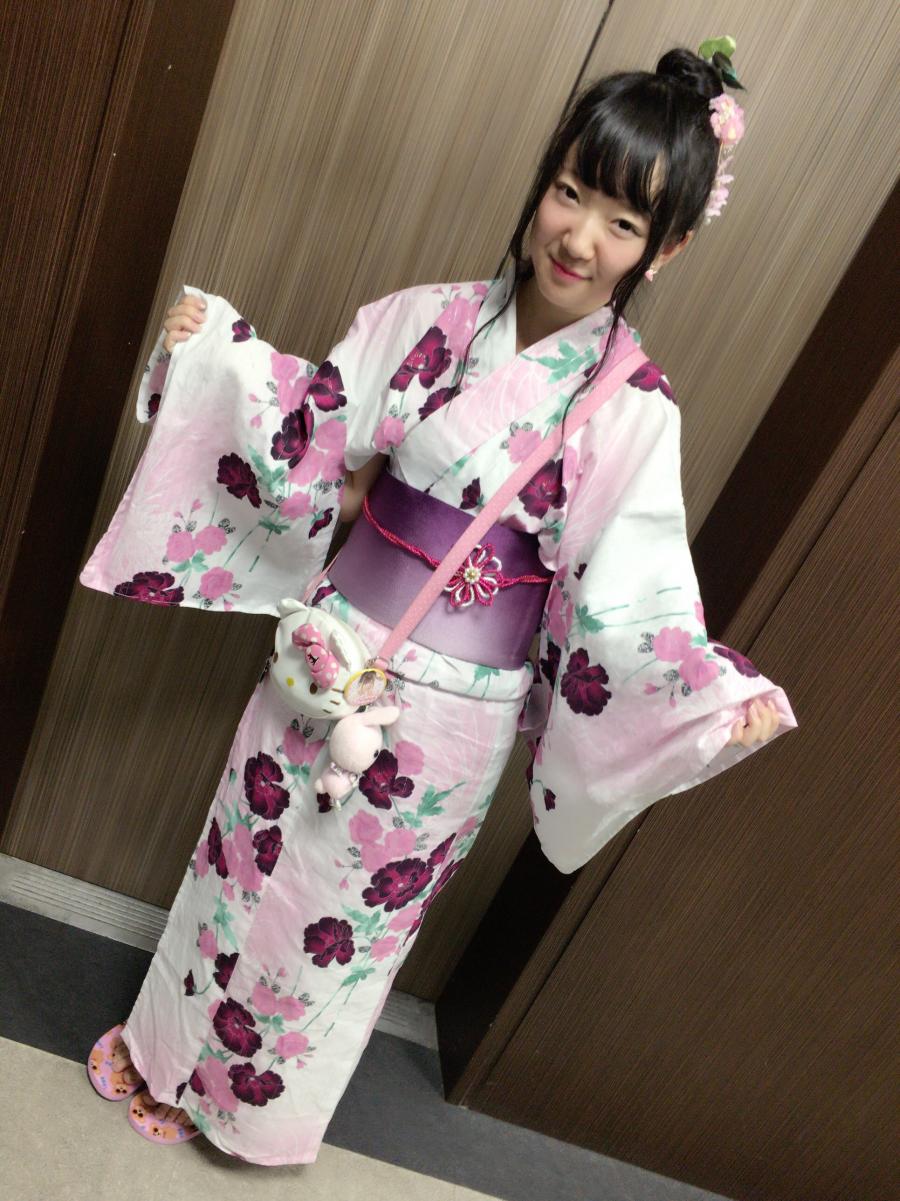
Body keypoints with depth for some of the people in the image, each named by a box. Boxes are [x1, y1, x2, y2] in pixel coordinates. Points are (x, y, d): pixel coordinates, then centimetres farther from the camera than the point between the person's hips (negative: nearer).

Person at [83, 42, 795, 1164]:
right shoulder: (424, 321, -5)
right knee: (250, 859, 20)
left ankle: (259, 1110, 51)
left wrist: (722, 690, -24)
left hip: (455, 709, -2)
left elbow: (633, 600, -10)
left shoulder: (633, 410, -12)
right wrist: (219, 350, -10)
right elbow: (308, 456, 1)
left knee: (352, 911, 18)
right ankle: (168, 1047, 53)